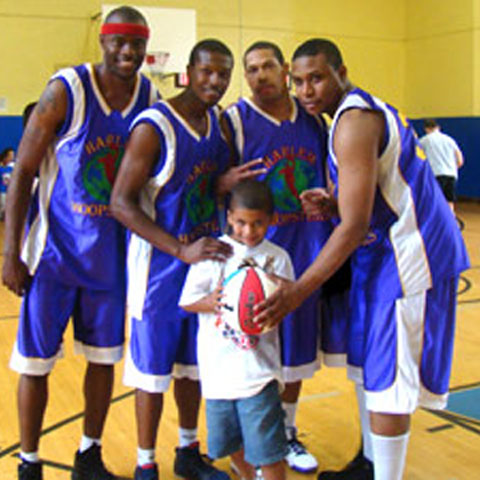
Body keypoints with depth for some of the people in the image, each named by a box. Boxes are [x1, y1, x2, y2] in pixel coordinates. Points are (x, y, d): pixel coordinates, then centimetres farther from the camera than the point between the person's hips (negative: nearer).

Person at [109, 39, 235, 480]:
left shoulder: (218, 122, 5)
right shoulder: (154, 126, -17)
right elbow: (121, 203, -21)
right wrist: (182, 250, -27)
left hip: (205, 258, 7)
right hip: (160, 266, -7)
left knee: (194, 364, 17)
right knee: (153, 369, 3)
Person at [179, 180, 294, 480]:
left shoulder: (277, 258, 0)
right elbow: (187, 301, -1)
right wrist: (210, 302, -21)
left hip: (258, 367, -2)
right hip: (218, 365, 2)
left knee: (266, 446, -4)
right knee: (231, 442, 19)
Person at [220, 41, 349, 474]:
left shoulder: (313, 118, 9)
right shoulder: (234, 121, -6)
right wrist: (225, 183, -28)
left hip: (308, 251, 5)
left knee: (295, 347, 15)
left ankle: (286, 433, 33)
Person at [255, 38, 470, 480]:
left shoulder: (354, 121, -19)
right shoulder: (369, 109, 13)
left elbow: (354, 226, -23)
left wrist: (299, 291, -21)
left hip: (408, 257, -11)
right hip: (387, 250, 11)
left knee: (389, 381, -4)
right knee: (369, 367, 18)